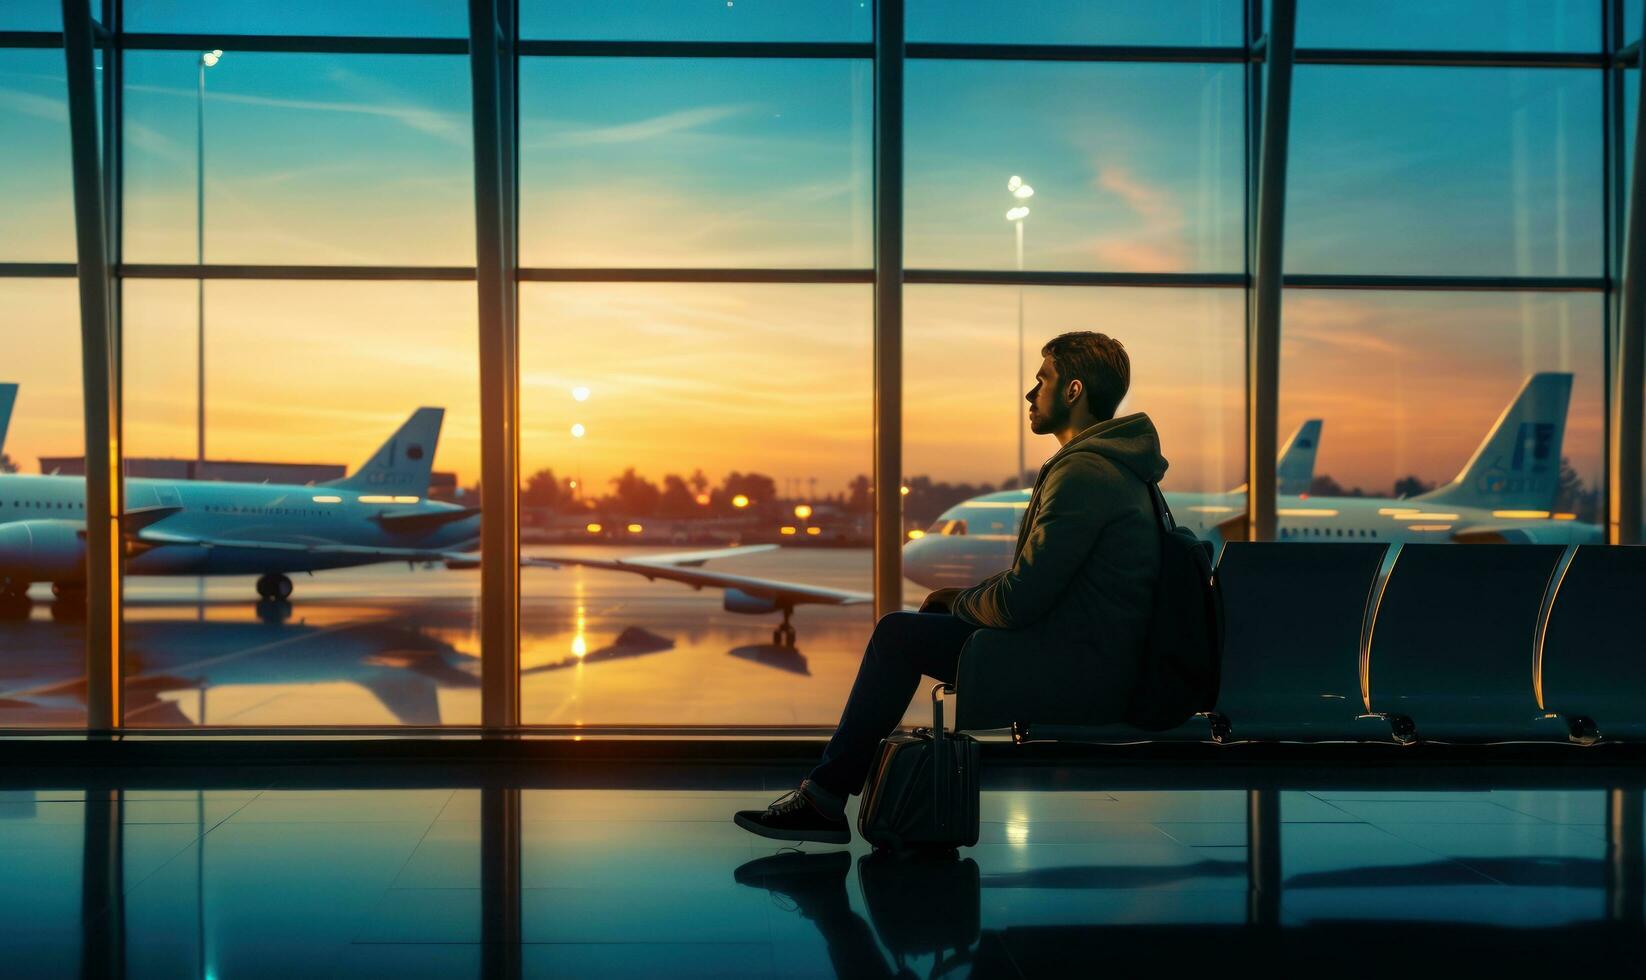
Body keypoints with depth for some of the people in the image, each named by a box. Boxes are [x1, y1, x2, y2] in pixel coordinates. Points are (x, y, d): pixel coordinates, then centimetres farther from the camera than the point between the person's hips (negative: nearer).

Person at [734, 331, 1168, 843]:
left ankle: (824, 795, 4)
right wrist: (969, 595, 10)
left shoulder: (1083, 473, -19)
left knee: (898, 634, -7)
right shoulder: (1108, 464, 16)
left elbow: (1018, 602, -22)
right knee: (922, 624, 15)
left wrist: (962, 605, -1)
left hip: (1079, 674, -10)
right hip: (1098, 663, 10)